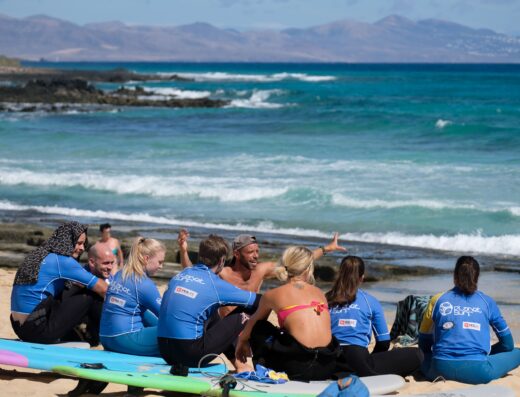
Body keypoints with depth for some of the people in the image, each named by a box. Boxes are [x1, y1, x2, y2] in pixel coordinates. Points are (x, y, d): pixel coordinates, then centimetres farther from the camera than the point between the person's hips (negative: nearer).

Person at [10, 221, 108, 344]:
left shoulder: (39, 256, 15)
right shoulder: (63, 260, -9)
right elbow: (103, 289, -8)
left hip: (19, 327, 9)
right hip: (39, 331, -9)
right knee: (88, 299, -4)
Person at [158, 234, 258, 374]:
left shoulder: (180, 275, 12)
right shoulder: (215, 284, -5)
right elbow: (257, 301, 4)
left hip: (165, 352, 7)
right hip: (189, 352, -7)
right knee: (238, 318, 6)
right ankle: (239, 365, 14)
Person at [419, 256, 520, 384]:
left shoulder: (437, 300, 11)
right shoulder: (487, 302, 9)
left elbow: (424, 343, 18)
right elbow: (507, 343, 14)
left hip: (441, 371, 2)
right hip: (476, 372, -2)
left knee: (425, 359, 36)